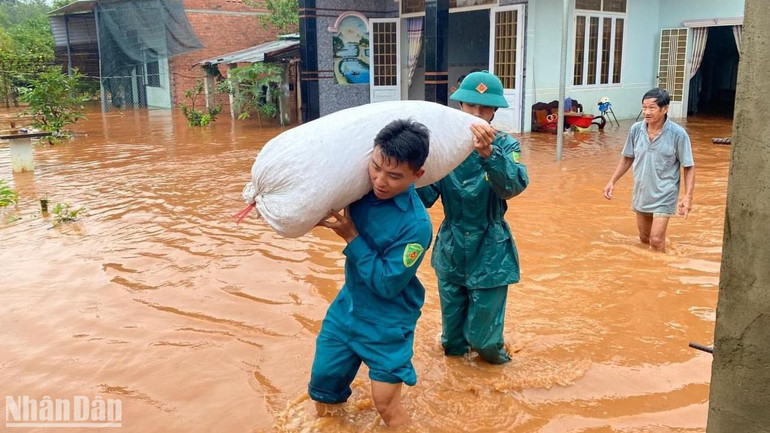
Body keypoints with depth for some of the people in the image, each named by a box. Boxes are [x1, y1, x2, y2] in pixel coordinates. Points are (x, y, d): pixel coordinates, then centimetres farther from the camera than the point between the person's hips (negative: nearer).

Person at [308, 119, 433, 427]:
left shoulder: (416, 225, -29)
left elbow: (386, 284, -25)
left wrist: (351, 236, -24)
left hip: (387, 324, -6)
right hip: (347, 307, 6)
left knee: (386, 404, -1)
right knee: (323, 384, 17)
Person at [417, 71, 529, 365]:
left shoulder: (505, 145, -11)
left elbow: (514, 185, -30)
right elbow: (425, 197, -12)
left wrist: (488, 153, -47)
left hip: (490, 254, -2)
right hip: (451, 250, 2)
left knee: (483, 337, 8)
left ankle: (491, 351, 41)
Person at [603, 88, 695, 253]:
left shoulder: (678, 133, -16)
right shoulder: (636, 129, -5)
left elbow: (689, 167, -10)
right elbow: (627, 158, 9)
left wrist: (688, 196, -19)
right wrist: (612, 181, 5)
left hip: (664, 196, -4)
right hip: (641, 194, 5)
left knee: (656, 240, -12)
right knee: (644, 238, 18)